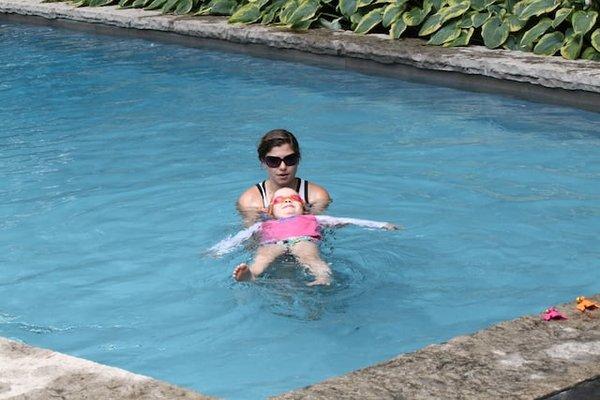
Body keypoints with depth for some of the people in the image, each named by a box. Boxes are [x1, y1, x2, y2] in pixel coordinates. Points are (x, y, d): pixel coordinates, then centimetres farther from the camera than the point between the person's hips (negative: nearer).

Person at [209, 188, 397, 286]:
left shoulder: (313, 219, 39)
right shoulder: (263, 225, 40)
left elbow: (344, 221, 35)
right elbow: (239, 237, 27)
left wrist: (381, 225, 31)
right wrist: (216, 251, 10)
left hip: (304, 241, 0)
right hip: (272, 243, 0)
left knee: (311, 257, -37)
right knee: (262, 257, -37)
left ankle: (323, 279, -67)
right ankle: (249, 274, -68)